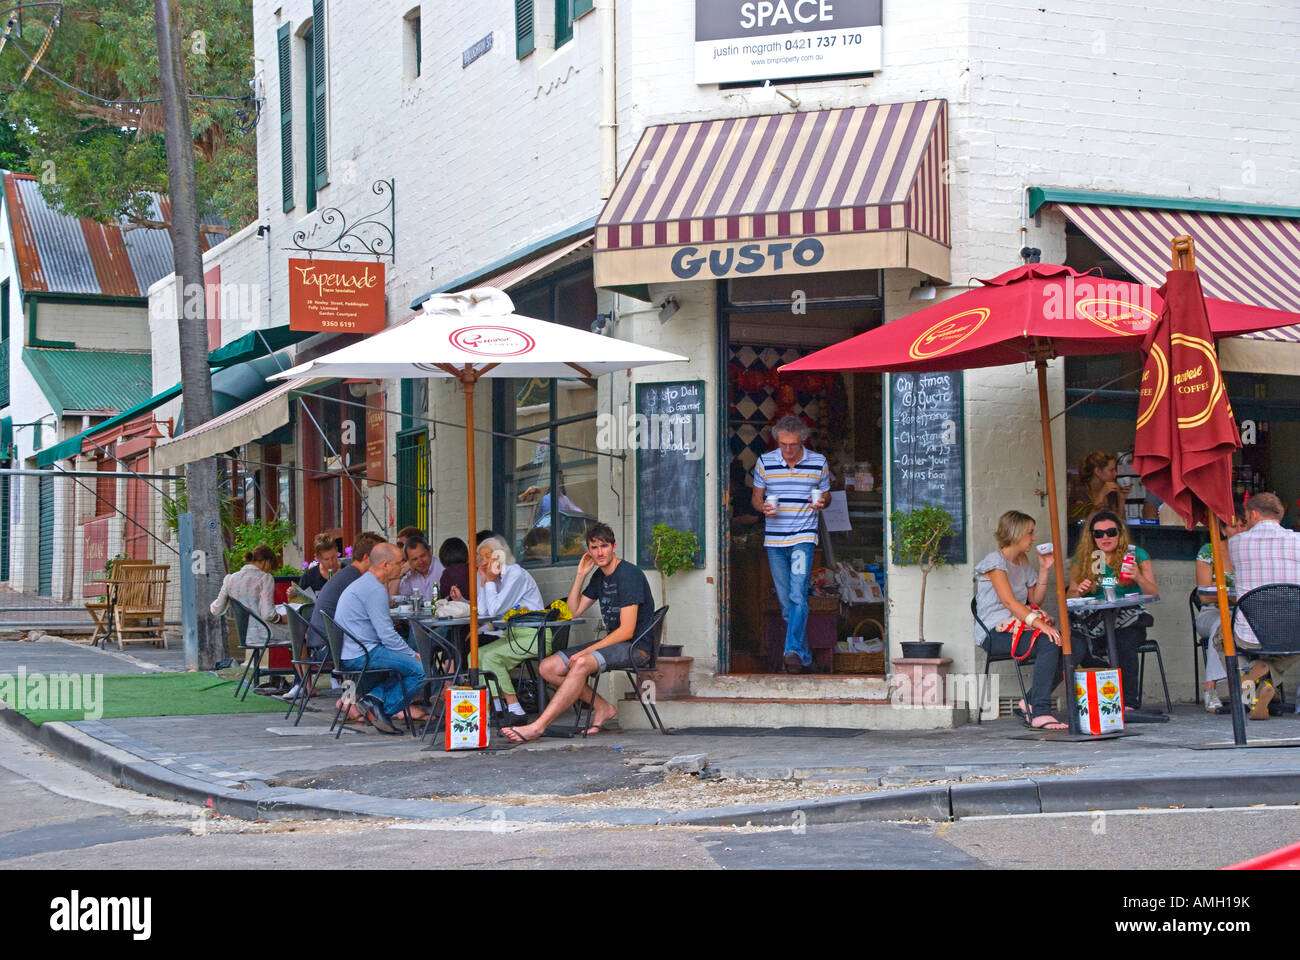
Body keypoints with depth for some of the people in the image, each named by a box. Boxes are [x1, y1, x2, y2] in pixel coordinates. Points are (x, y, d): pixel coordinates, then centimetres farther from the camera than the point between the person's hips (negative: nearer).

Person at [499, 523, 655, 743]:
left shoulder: (628, 575, -14)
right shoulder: (600, 576, 14)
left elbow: (627, 631, -20)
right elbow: (573, 611, 19)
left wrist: (586, 651, -21)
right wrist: (580, 576, 6)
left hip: (636, 647, -9)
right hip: (611, 642, 9)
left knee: (582, 664, -35)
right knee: (549, 667, -5)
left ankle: (537, 727, -38)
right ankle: (602, 707, -3)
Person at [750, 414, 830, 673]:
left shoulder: (819, 462, 2)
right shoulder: (765, 462, 3)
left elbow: (825, 494, 14)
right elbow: (757, 497, 13)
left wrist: (821, 503, -10)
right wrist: (763, 507, -10)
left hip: (804, 537, -2)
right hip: (774, 541, 2)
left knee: (798, 596, -19)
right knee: (786, 602, 6)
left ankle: (794, 650, -25)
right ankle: (805, 657, 16)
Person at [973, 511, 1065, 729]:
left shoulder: (1023, 562, 19)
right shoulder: (995, 561, -8)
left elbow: (1035, 600, 17)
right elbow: (1009, 601, -20)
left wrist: (1045, 570, 8)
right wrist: (1041, 625, -29)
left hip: (1018, 627, 8)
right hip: (995, 634, -8)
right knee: (1048, 643, -32)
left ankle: (1032, 702, -4)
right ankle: (1040, 712, -34)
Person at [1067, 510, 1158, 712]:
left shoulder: (1136, 555, 9)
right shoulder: (1083, 558, 12)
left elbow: (1154, 594, 3)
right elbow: (1069, 597, 13)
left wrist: (1139, 578, -18)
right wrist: (1079, 592, -10)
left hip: (1130, 619, -1)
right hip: (1095, 621, 1)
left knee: (1125, 639, -35)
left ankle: (1129, 703, -34)